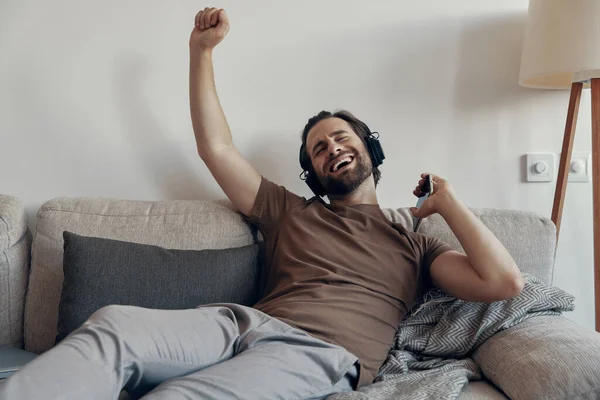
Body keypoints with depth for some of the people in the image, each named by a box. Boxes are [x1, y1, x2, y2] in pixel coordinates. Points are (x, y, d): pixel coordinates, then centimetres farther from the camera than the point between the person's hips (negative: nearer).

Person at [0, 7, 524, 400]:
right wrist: (201, 50, 23)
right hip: (244, 323, 3)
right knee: (113, 324, -28)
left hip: (317, 354, -3)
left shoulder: (413, 245, 21)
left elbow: (504, 283, 8)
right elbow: (215, 147, 25)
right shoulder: (291, 213, 27)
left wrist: (448, 201, 15)